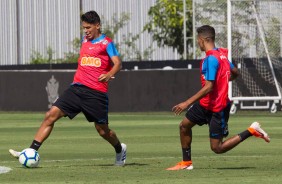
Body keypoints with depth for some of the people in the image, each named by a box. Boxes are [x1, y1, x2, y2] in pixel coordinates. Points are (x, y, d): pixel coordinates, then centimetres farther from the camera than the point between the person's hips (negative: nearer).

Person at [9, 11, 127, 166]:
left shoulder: (106, 42, -1)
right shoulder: (84, 40, 18)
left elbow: (117, 63, -14)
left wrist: (109, 74, -33)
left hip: (96, 93, -5)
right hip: (77, 88, 5)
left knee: (102, 130, 4)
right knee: (51, 115, -10)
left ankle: (120, 150, 36)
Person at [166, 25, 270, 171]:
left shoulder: (211, 59, -23)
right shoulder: (221, 53, 4)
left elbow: (208, 87, -27)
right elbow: (235, 73, 17)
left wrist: (187, 103, -25)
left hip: (217, 108, -10)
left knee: (217, 148, -3)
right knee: (184, 125, 12)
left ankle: (251, 131, -1)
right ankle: (186, 163, 19)